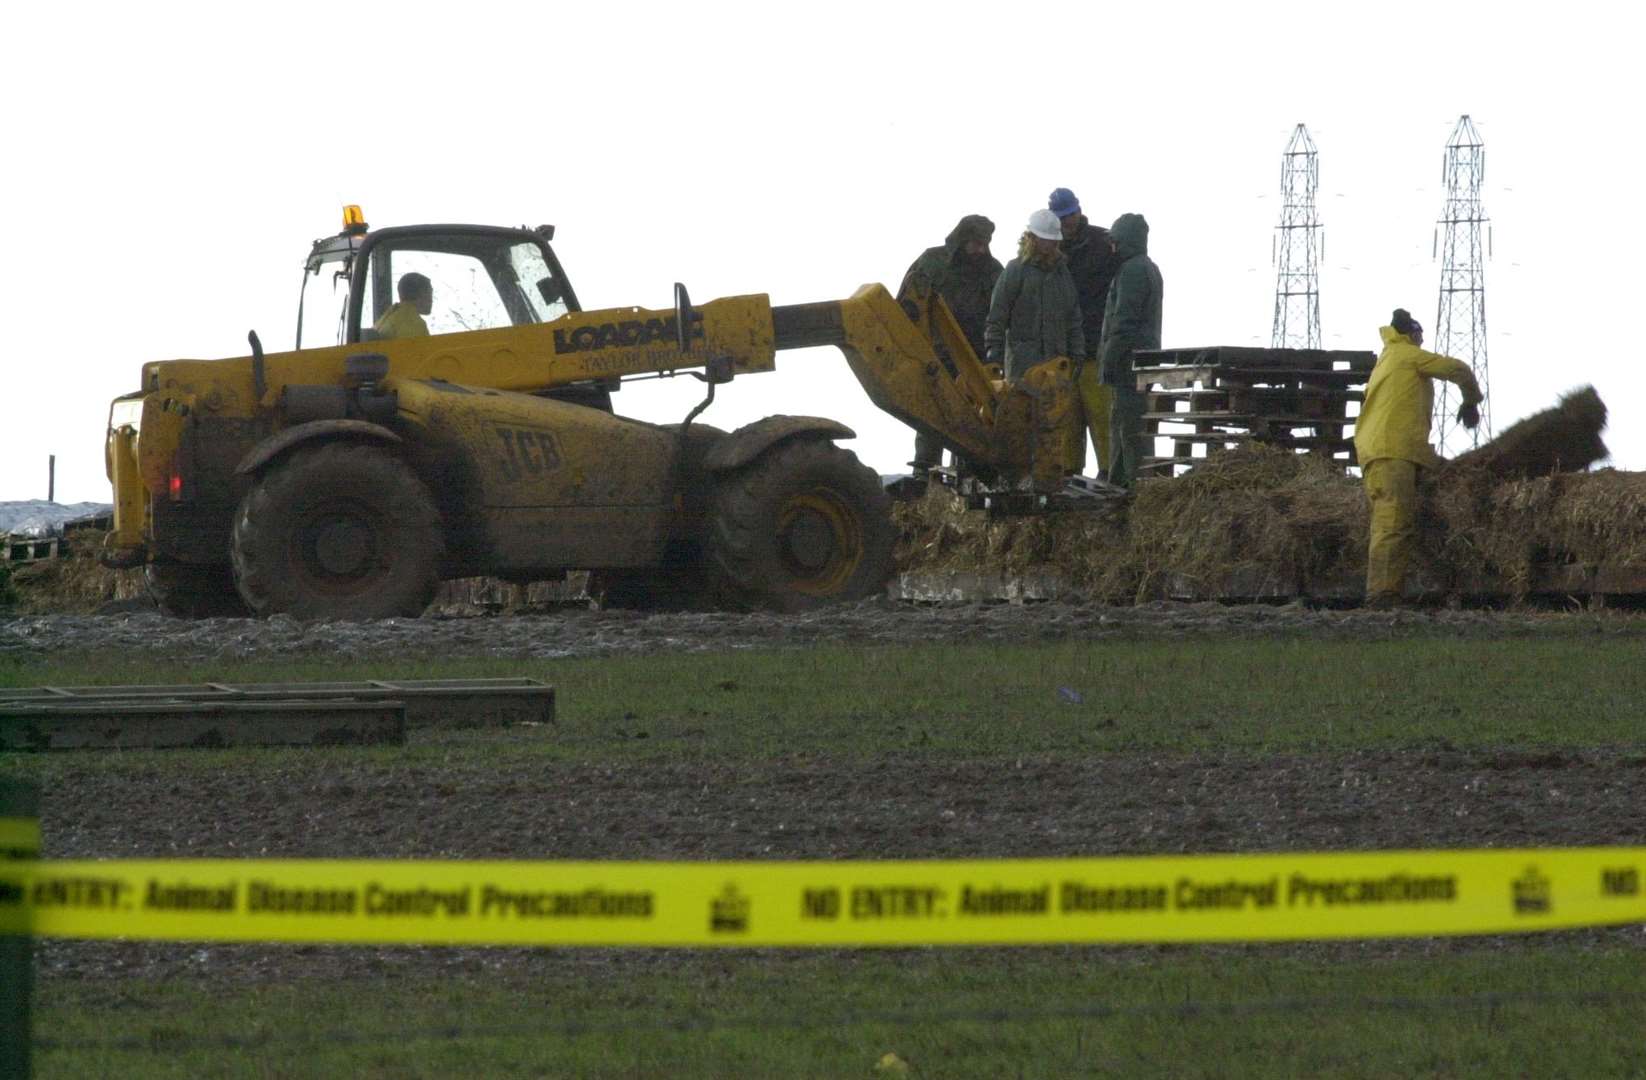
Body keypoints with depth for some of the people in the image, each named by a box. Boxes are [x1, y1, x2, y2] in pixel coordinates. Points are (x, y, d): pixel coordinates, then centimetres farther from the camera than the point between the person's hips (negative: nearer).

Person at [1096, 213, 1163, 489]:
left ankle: (1138, 483, -13)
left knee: (1130, 426, -11)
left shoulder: (1132, 270, -14)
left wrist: (1109, 360, -18)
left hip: (1130, 361, -11)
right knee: (1119, 423, 17)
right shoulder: (1150, 269, 20)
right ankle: (1118, 481, 22)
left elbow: (1124, 319, -20)